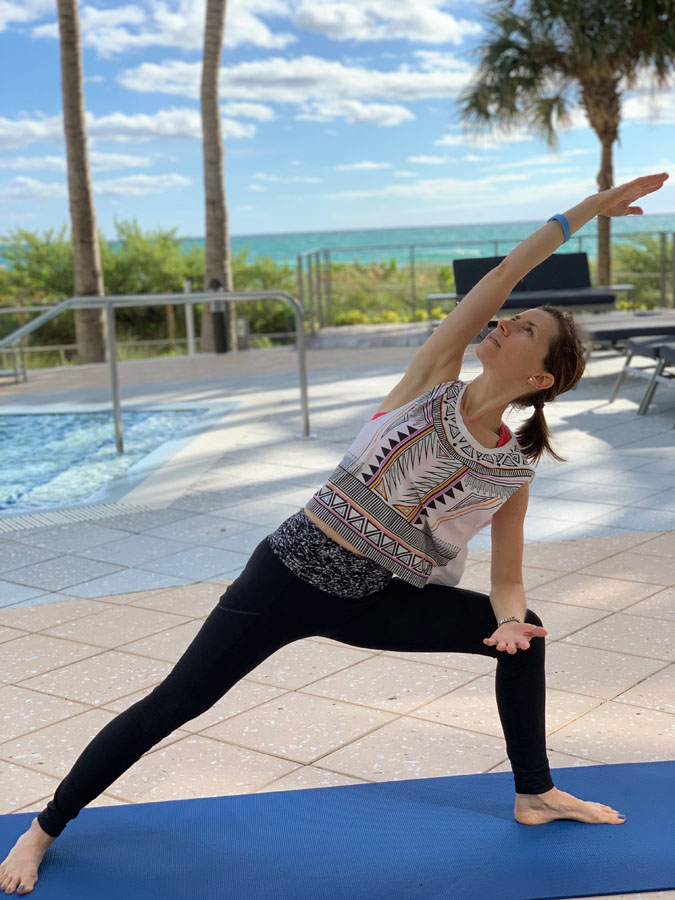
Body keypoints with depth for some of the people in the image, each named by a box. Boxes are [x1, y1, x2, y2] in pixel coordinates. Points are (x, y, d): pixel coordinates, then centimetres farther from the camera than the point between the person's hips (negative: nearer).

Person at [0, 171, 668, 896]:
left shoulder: (515, 470, 0)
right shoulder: (434, 376, -6)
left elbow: (506, 582, 3)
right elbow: (507, 271, -10)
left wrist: (509, 621, -19)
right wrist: (588, 206, -8)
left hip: (367, 601, 4)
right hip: (293, 571, -3)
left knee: (524, 634, 2)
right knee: (173, 705, -3)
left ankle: (535, 796, 20)